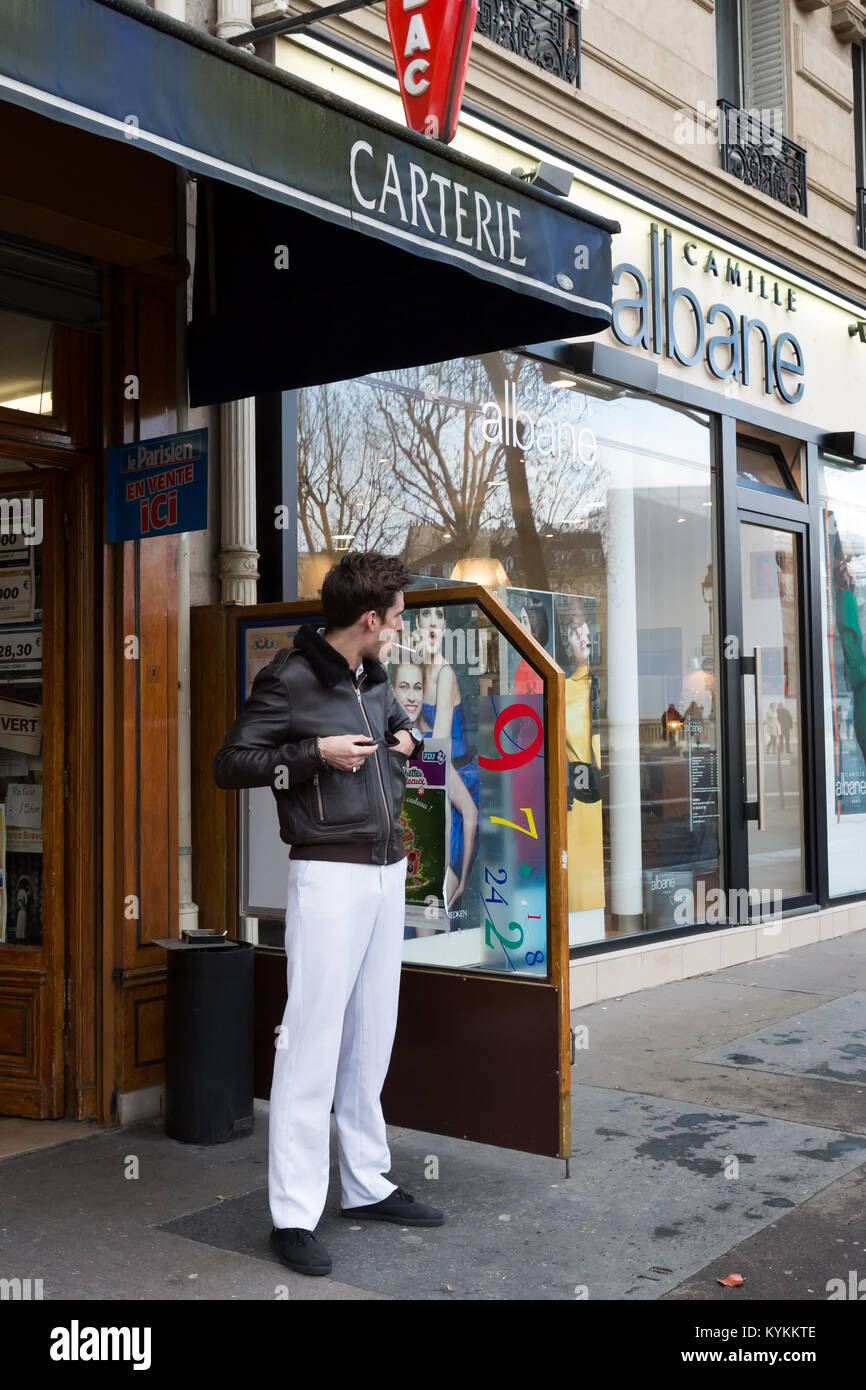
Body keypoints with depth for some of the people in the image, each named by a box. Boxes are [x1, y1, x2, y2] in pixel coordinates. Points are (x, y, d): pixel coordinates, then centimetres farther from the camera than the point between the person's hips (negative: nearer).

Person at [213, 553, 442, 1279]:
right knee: (315, 1038, -7)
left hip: (388, 871, 8)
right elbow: (230, 763, -9)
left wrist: (408, 739, 10)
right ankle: (294, 1214, 1)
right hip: (331, 873, -7)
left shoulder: (374, 678, 13)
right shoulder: (289, 679, -9)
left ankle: (368, 1185, 22)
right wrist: (316, 753, -18)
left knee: (372, 1036, 11)